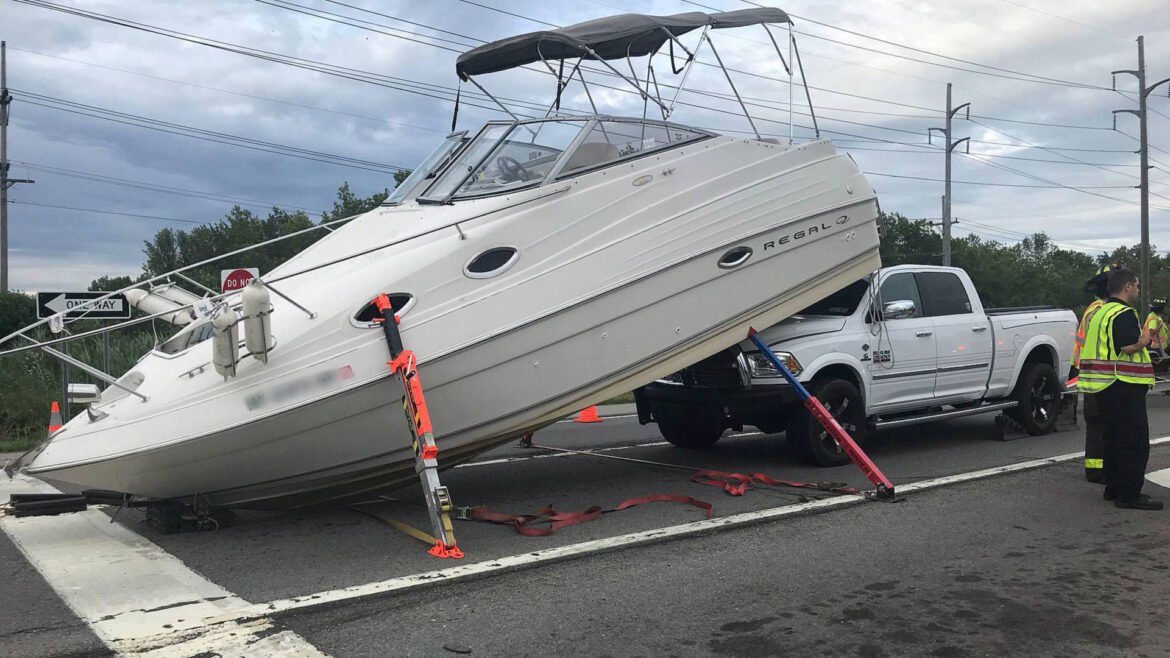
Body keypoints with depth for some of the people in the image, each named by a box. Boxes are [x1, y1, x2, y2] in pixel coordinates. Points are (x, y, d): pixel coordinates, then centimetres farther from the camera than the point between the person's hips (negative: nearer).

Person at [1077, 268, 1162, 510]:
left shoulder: (1099, 312, 15)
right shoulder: (1125, 314, -15)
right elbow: (1128, 348, -26)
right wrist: (1144, 341, -8)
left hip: (1105, 388, 10)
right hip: (1124, 388, -10)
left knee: (1114, 439, 16)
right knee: (1135, 442, -5)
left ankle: (1114, 488, 22)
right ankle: (1129, 495, -3)